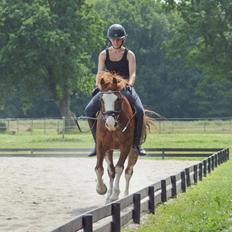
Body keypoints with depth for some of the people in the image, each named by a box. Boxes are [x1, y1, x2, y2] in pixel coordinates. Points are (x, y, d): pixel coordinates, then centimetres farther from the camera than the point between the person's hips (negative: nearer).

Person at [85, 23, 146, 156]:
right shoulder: (104, 55, 7)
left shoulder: (129, 55, -1)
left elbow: (132, 74, -10)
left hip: (125, 88, -2)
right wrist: (98, 87, -17)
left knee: (140, 111, -29)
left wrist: (129, 85, -30)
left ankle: (137, 143, -16)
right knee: (89, 110, -17)